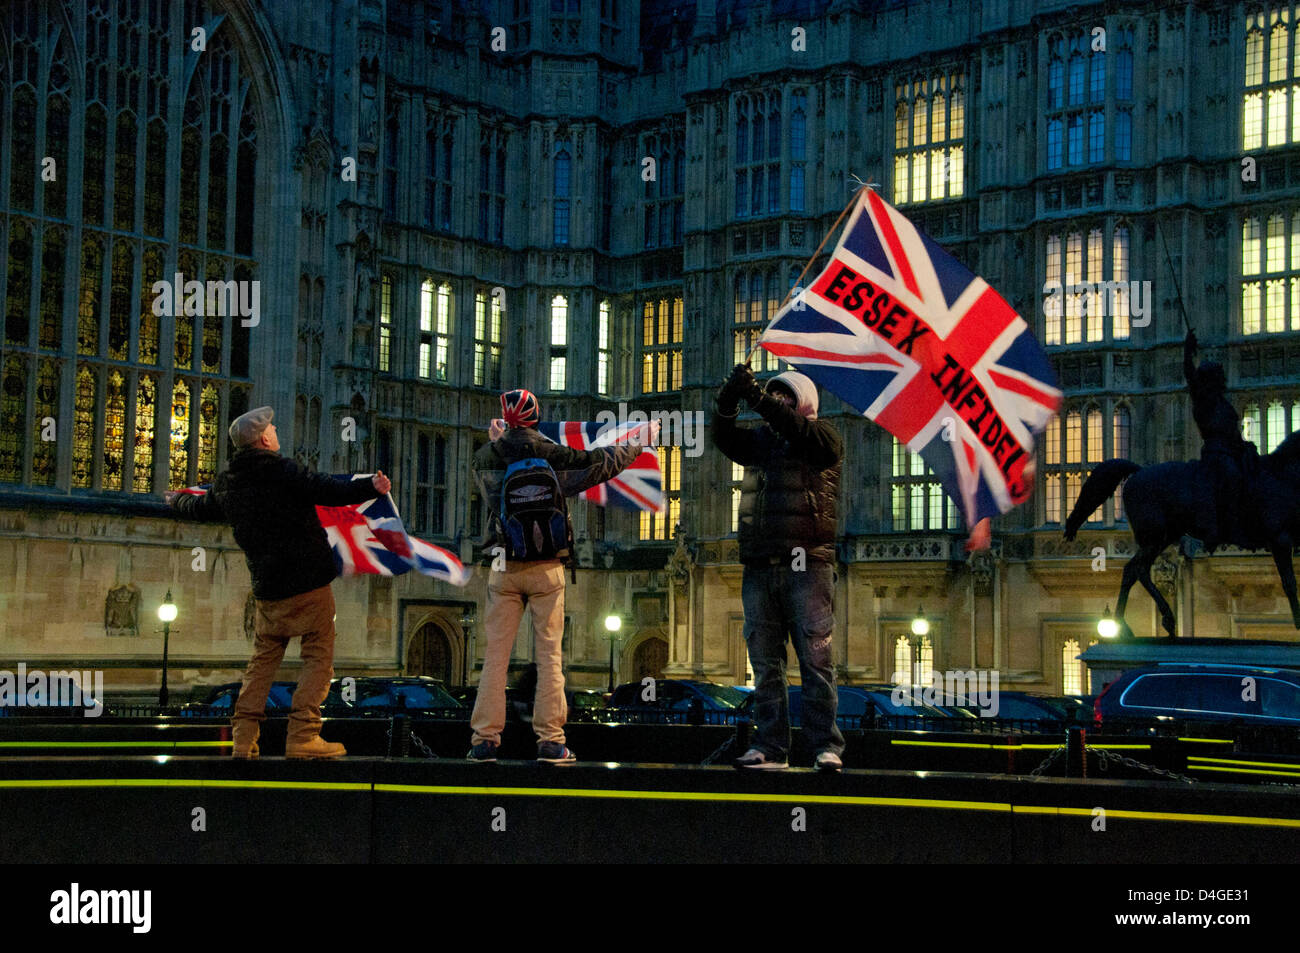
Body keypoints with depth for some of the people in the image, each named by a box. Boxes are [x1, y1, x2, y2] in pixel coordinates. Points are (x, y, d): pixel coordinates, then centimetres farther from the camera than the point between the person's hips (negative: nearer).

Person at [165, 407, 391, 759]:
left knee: (263, 658, 15)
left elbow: (201, 509, 29)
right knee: (318, 656, -1)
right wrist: (371, 487, -25)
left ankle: (244, 737, 9)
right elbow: (327, 490, -24)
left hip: (266, 586, 7)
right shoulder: (283, 471, -12)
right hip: (309, 583, -6)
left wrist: (177, 501, 50)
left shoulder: (226, 482, 10)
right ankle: (302, 735, -9)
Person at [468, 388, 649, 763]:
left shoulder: (486, 457, 2)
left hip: (503, 568, 2)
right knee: (549, 655, 2)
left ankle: (485, 738, 1)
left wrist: (497, 441, 34)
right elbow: (598, 463, 8)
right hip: (546, 568, -2)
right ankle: (550, 740, 0)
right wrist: (637, 444, 23)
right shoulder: (551, 454, -4)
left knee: (495, 654, 4)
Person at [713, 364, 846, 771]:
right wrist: (729, 399, -17)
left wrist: (759, 399, -25)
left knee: (816, 659, -6)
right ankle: (770, 747, 8)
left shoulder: (822, 438, 5)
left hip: (806, 566, -5)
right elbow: (724, 436, 1)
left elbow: (799, 431, -16)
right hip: (759, 567, 5)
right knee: (765, 664, 4)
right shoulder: (758, 440, 19)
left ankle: (826, 746, -3)